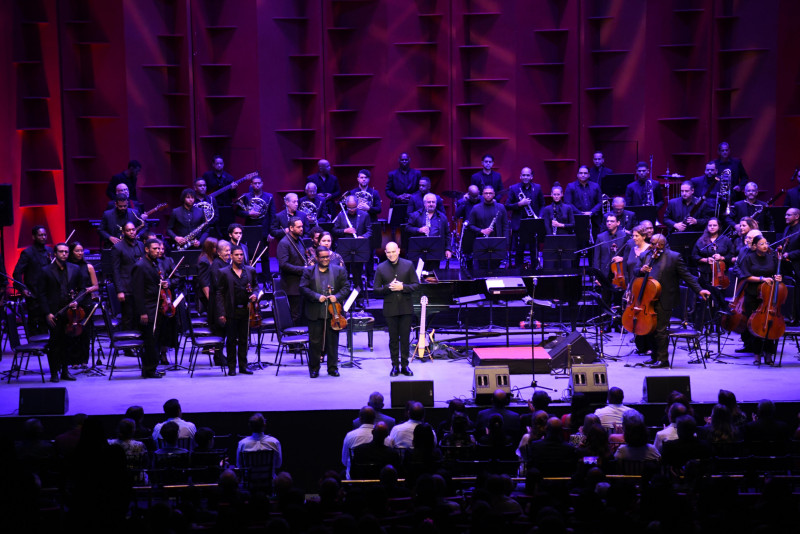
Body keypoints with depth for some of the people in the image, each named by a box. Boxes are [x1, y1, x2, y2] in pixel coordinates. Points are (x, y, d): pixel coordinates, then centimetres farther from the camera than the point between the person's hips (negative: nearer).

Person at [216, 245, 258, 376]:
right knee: (231, 340, 3)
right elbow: (219, 293, -2)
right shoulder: (224, 272, -2)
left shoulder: (250, 271, 8)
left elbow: (255, 285, 22)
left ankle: (243, 366, 16)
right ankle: (231, 367, 10)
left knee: (244, 339, 7)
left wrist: (254, 294, -2)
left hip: (246, 310, 3)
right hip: (231, 311, -3)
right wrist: (221, 313, -7)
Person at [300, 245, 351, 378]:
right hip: (315, 313, -1)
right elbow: (303, 288, -3)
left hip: (333, 312, 1)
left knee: (333, 342, 6)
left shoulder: (339, 271, 8)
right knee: (314, 342, 3)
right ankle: (314, 368, 13)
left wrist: (337, 296, -13)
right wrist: (317, 297, -16)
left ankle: (333, 368, 15)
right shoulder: (308, 271, 5)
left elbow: (346, 287, 4)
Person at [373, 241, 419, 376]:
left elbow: (416, 284, 1)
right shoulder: (381, 268, 2)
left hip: (406, 308, 0)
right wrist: (388, 288, -16)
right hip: (390, 308, 0)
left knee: (405, 338, 4)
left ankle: (405, 365, 14)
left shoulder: (408, 265, 2)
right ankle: (395, 366, 14)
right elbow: (375, 289, 1)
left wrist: (403, 287, -15)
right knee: (393, 338, 5)